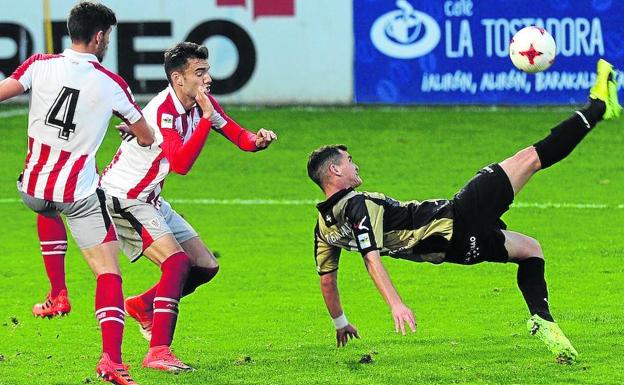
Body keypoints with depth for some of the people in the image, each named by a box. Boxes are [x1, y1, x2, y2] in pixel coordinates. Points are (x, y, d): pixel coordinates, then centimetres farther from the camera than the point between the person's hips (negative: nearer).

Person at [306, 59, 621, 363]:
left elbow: (326, 278, 10)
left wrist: (340, 324, 22)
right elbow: (372, 258, -30)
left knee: (529, 249, 26)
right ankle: (597, 107, 9)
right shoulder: (358, 206, -20)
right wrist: (396, 305, -38)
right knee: (530, 157, 0)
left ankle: (542, 320, 4)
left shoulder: (325, 227, 4)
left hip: (455, 246, 9)